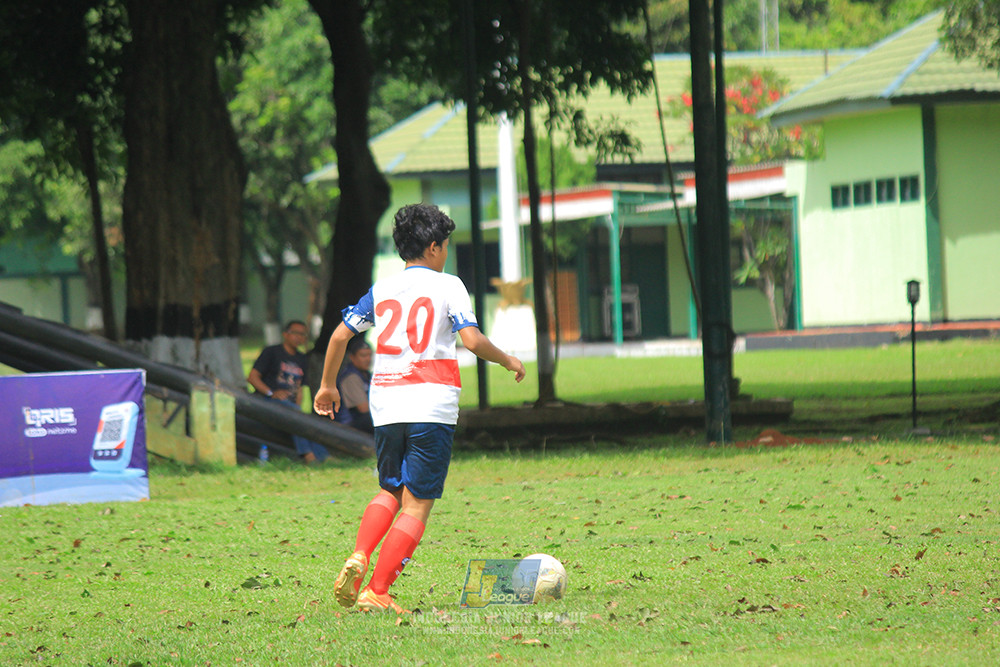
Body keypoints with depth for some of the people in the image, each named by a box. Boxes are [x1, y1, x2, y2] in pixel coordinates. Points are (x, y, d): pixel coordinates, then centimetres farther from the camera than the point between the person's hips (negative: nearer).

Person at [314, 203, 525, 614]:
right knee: (416, 504, 0)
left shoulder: (381, 290, 13)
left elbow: (340, 335, 12)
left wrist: (327, 386, 24)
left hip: (385, 403, 5)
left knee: (390, 491, 22)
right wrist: (507, 361, 5)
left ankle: (359, 557, -4)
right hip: (432, 405, -5)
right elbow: (472, 340, -12)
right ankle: (376, 593, -9)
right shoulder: (448, 286, 0)